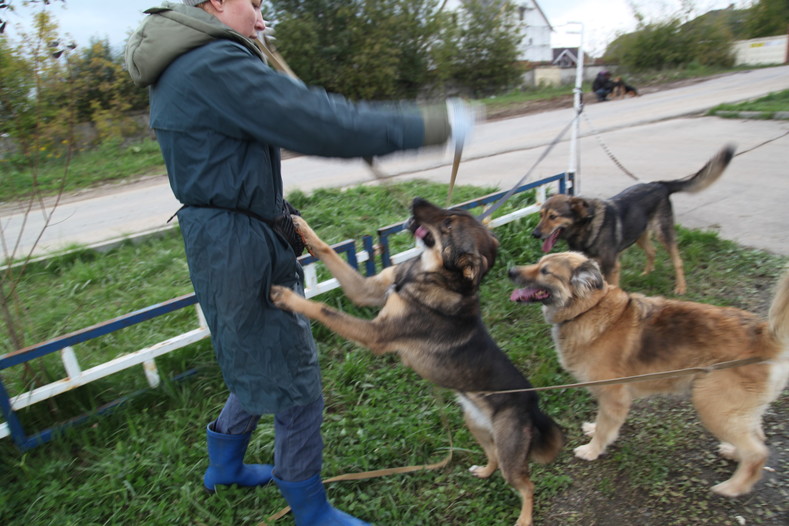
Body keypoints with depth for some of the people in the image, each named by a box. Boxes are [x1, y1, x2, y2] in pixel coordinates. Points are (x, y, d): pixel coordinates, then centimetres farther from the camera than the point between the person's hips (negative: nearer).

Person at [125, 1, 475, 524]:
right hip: (242, 249, -11)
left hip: (226, 240, 11)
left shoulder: (182, 67, 16)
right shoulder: (215, 66, -18)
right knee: (297, 385, 3)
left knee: (262, 364, 25)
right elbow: (321, 123, -25)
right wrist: (434, 125, -19)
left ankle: (224, 463, 46)